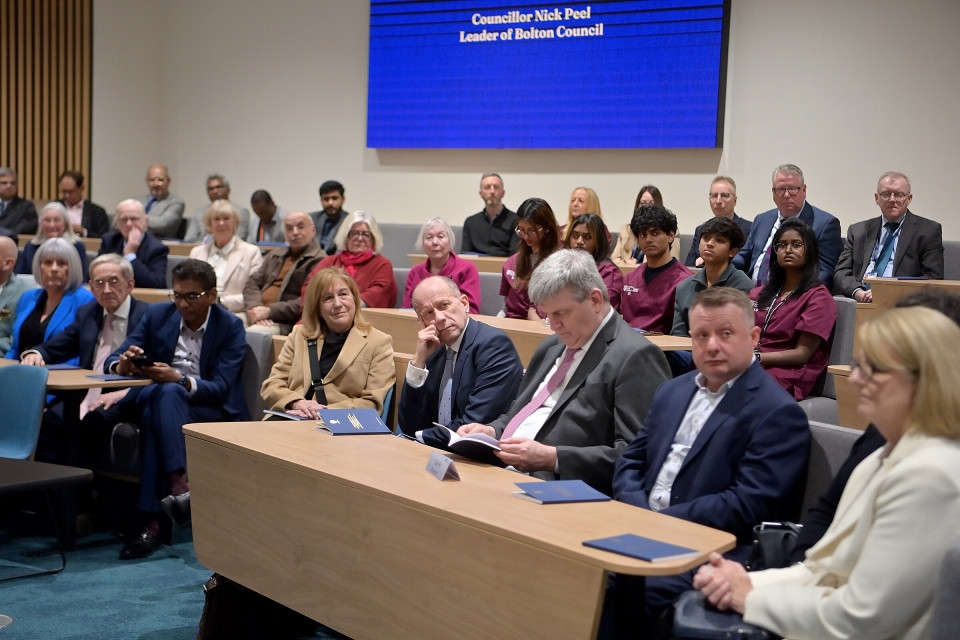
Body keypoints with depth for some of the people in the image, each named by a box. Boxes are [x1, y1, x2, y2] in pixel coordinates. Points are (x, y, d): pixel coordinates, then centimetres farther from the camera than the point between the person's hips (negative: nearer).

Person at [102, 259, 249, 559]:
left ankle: (151, 521, -43)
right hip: (156, 398, 3)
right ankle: (180, 486, -45)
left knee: (154, 413, -35)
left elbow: (220, 388, -12)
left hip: (211, 409, -3)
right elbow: (114, 359, 4)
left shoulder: (230, 327, -2)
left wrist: (179, 380, -31)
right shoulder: (157, 314, 7)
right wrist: (122, 365, -23)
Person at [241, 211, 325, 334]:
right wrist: (254, 308, -6)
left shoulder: (319, 261, -1)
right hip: (255, 315, 7)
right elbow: (253, 283, 17)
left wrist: (270, 311, -17)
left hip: (285, 322, -7)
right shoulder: (274, 255, 26)